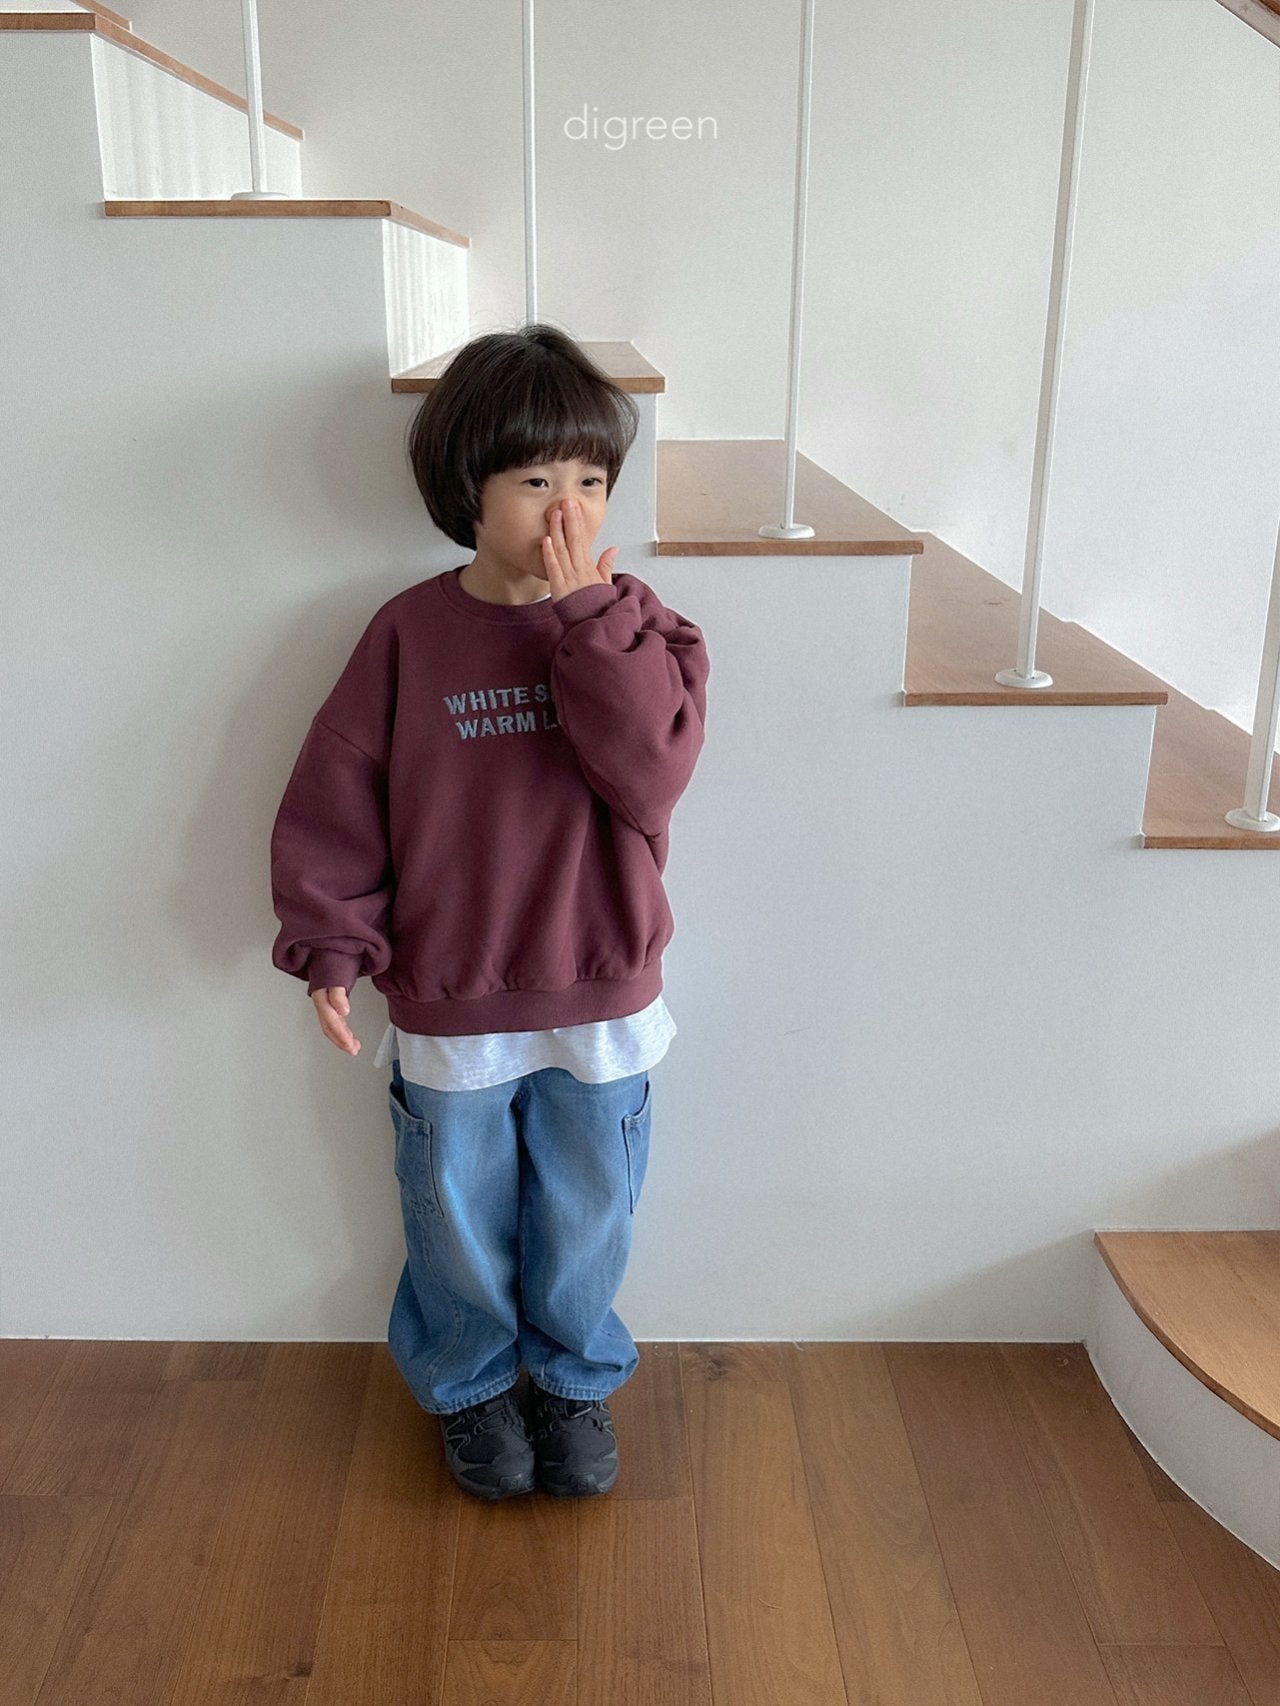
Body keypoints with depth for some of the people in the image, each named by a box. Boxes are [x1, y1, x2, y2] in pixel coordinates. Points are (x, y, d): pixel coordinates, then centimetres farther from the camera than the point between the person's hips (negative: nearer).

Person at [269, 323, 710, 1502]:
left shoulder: (630, 623, -6)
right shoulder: (408, 633, -7)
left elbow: (653, 770, -23)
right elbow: (335, 797, -4)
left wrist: (585, 612, -24)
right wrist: (332, 944, -9)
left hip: (602, 1002, 1)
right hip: (447, 1007, 0)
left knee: (586, 1223, 18)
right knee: (458, 1225, 18)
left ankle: (576, 1381, 46)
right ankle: (466, 1385, 46)